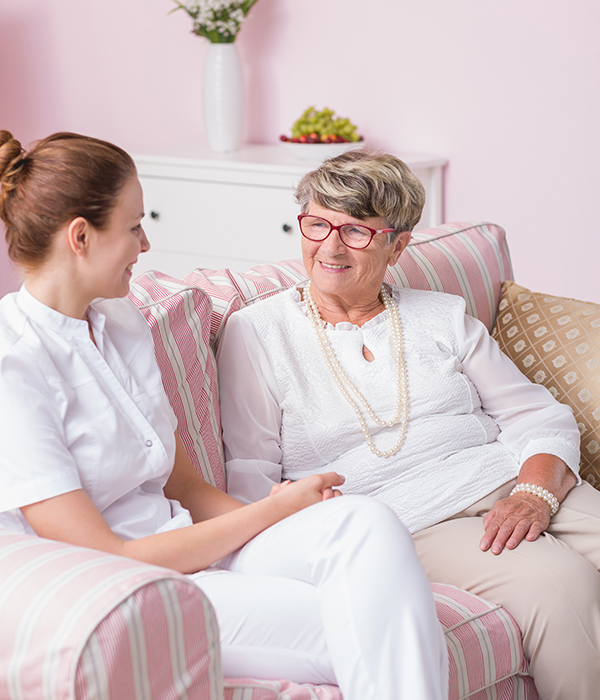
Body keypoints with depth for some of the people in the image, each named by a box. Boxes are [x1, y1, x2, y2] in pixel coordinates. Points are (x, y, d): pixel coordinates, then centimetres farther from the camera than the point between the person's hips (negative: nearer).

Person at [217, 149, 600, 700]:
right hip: (413, 521, -4)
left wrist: (534, 494, -11)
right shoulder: (257, 333, 7)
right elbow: (250, 478, 3)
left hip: (509, 479, 4)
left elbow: (542, 418, 11)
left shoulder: (444, 316, 16)